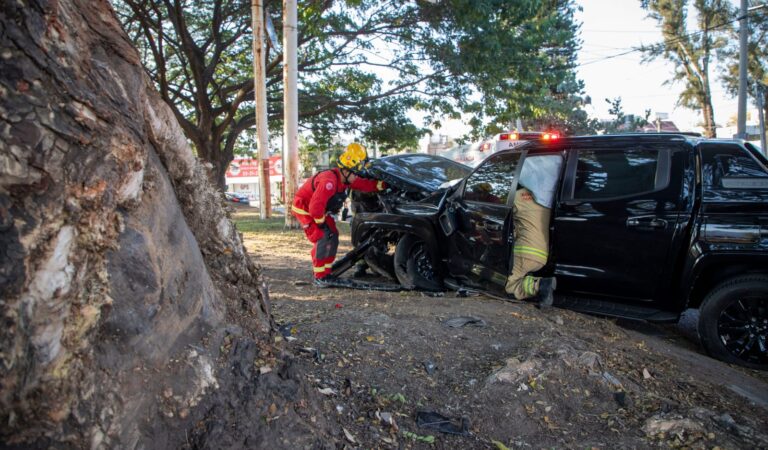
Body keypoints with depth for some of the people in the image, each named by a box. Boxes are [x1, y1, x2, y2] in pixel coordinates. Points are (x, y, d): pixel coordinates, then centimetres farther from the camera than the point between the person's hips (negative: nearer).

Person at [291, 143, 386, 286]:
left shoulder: (347, 178, -7)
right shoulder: (329, 181, -36)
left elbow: (365, 185, 2)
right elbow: (315, 206, -39)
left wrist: (382, 184, -10)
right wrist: (321, 222, -24)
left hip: (320, 210, 10)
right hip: (304, 209, -9)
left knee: (333, 238, 6)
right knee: (323, 239, -17)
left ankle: (326, 273, 15)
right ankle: (319, 277, -8)